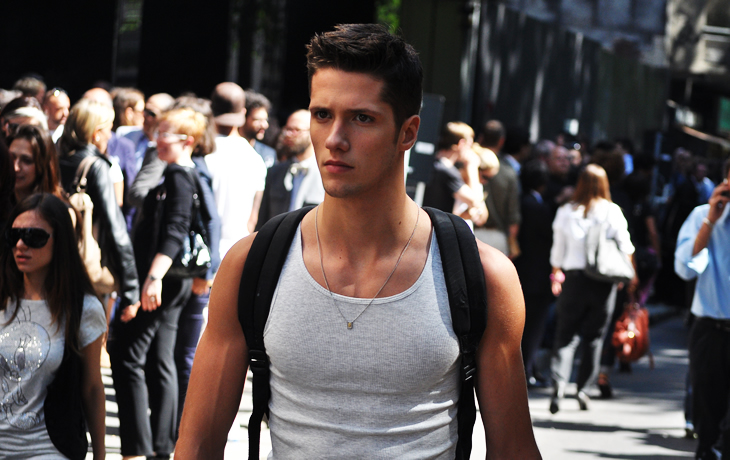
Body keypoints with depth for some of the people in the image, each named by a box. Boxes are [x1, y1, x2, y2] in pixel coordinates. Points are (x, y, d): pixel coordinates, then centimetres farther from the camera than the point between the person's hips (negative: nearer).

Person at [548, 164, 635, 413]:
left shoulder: (566, 211, 1)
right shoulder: (612, 212, -3)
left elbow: (558, 249, 9)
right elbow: (625, 247, 1)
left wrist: (556, 274, 24)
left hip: (573, 278, 0)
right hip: (603, 280, 0)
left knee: (566, 334, 1)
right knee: (594, 336, 9)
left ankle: (559, 381, -19)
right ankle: (584, 388, 8)